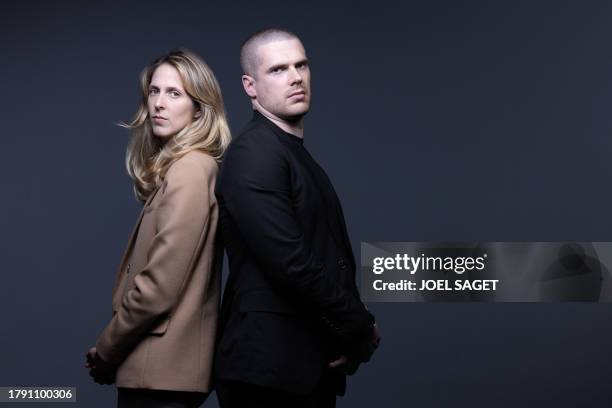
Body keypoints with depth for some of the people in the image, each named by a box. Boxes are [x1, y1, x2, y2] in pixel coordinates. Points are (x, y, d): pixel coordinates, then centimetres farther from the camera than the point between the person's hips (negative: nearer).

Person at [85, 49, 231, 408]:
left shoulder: (189, 170, -15)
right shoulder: (172, 169, 13)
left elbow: (159, 285, -21)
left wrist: (104, 352, -9)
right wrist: (112, 351, 8)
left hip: (160, 370, -9)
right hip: (165, 365, 9)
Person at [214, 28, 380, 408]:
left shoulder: (298, 154, 15)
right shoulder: (253, 155, -14)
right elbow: (291, 264, -21)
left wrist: (355, 333, -3)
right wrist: (363, 331, -10)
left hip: (311, 365, 9)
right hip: (270, 367, -9)